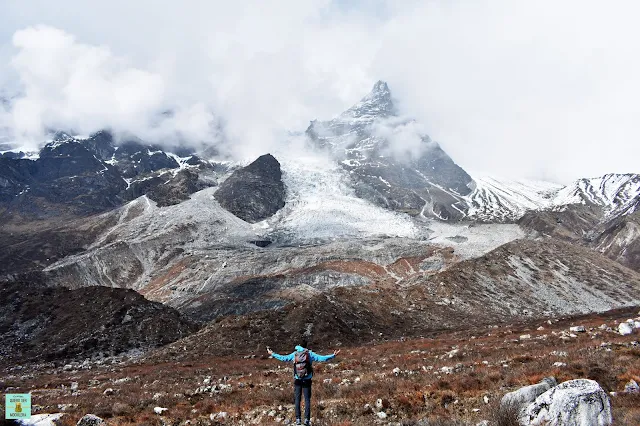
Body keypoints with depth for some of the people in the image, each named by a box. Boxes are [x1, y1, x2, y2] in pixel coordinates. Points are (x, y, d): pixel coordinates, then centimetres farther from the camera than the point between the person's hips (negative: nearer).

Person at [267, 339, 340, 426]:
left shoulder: (294, 354, -1)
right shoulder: (310, 354, -6)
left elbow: (283, 358, 5)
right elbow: (322, 358, -11)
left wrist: (272, 354, 17)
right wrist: (333, 355, -5)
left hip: (297, 380, 1)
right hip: (307, 380, -1)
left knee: (297, 400, 9)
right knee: (307, 400, 5)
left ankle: (298, 419, 7)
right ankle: (307, 419, 1)